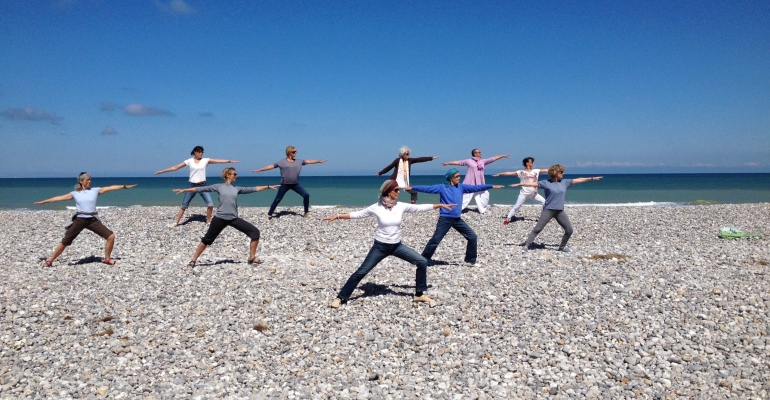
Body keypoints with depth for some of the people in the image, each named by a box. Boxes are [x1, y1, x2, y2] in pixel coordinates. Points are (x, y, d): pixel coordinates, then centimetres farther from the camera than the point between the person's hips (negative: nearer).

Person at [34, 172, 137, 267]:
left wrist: (124, 186, -1)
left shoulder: (95, 190, 8)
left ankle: (107, 259, 7)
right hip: (79, 220, -1)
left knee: (111, 236, -10)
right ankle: (50, 261, 17)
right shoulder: (75, 193, 7)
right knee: (65, 242, 0)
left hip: (92, 220, 1)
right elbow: (60, 198, 10)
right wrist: (44, 202, 9)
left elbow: (110, 188, 3)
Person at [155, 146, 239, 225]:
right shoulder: (189, 161, -1)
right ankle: (176, 222, 13)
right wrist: (162, 171, 0)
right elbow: (175, 167, 2)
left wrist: (230, 161, -15)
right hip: (192, 185, -1)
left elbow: (219, 161, -5)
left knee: (210, 203, -12)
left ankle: (208, 221, 6)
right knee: (184, 205, 3)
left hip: (202, 185, 1)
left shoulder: (205, 160, 2)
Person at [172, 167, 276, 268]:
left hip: (234, 218, 3)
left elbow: (253, 189, 12)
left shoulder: (237, 189, 11)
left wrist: (268, 187, 10)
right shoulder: (219, 186, 3)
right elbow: (201, 189, 2)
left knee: (255, 232, -6)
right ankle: (193, 261, 20)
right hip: (220, 218, -3)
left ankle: (252, 258, 5)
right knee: (207, 239, 4)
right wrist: (184, 190, 0)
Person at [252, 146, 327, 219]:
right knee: (277, 199, 2)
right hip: (285, 184, -3)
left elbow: (308, 161, 9)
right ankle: (269, 214, 16)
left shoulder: (299, 161, 8)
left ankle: (306, 212, 6)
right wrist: (259, 170, -2)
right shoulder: (282, 162, -3)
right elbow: (271, 166, -1)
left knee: (306, 195, -8)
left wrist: (319, 161, 3)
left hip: (295, 184, 3)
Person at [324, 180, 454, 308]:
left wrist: (440, 205, 3)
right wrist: (337, 216, -10)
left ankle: (419, 294, 11)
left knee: (422, 262, -4)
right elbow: (356, 214, -5)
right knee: (361, 272, -3)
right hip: (380, 246, -3)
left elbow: (420, 207, 1)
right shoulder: (376, 208, -12)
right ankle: (340, 298, 10)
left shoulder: (401, 206, -5)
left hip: (397, 246, 4)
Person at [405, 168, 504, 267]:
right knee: (435, 240, -4)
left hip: (457, 219, 5)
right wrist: (412, 188, -11)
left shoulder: (461, 187, 7)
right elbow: (427, 188, -7)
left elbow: (475, 187, 6)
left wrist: (492, 186, 3)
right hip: (445, 219, -5)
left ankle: (471, 260, 18)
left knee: (473, 237, 4)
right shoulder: (442, 187, -5)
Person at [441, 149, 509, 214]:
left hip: (479, 183, 5)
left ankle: (482, 210, 26)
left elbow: (493, 158, 11)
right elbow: (458, 162, 1)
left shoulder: (483, 161, 10)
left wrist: (502, 156, 9)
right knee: (465, 196, -6)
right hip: (470, 183, -5)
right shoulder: (469, 161, -1)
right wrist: (447, 163, 1)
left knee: (484, 195, 10)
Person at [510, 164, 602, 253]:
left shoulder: (564, 182, 8)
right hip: (548, 210, -5)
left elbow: (578, 180, 13)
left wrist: (592, 178, 16)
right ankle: (526, 246, -4)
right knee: (537, 229, -8)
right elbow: (533, 183, -8)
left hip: (560, 211, 5)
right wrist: (519, 184, -12)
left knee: (569, 230, 4)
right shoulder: (546, 183, -5)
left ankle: (562, 247, 24)